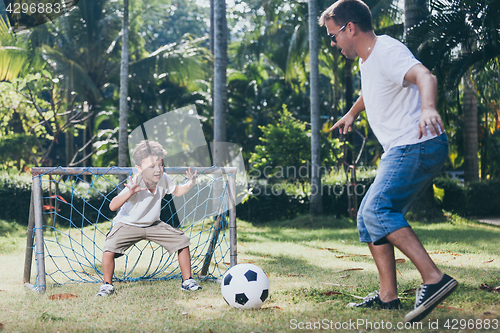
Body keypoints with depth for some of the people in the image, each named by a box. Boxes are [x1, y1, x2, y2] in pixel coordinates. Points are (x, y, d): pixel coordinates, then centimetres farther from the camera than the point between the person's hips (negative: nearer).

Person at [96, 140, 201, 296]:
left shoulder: (163, 179, -16)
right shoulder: (135, 184, -33)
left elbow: (176, 191, 6)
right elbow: (113, 206, -41)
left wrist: (189, 185, -14)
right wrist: (129, 193, -57)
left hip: (153, 224, 5)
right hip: (128, 224, -5)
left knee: (182, 241, -4)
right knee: (109, 248, -27)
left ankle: (187, 281, 13)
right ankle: (107, 285, -4)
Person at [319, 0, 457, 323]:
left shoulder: (388, 50, -14)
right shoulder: (368, 60, 18)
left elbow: (424, 75, -34)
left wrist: (428, 108, -54)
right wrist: (352, 114, 58)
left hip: (418, 146, -10)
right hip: (401, 151, 10)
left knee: (377, 209, -25)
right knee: (368, 218, 9)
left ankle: (435, 278, -27)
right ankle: (388, 295, 11)